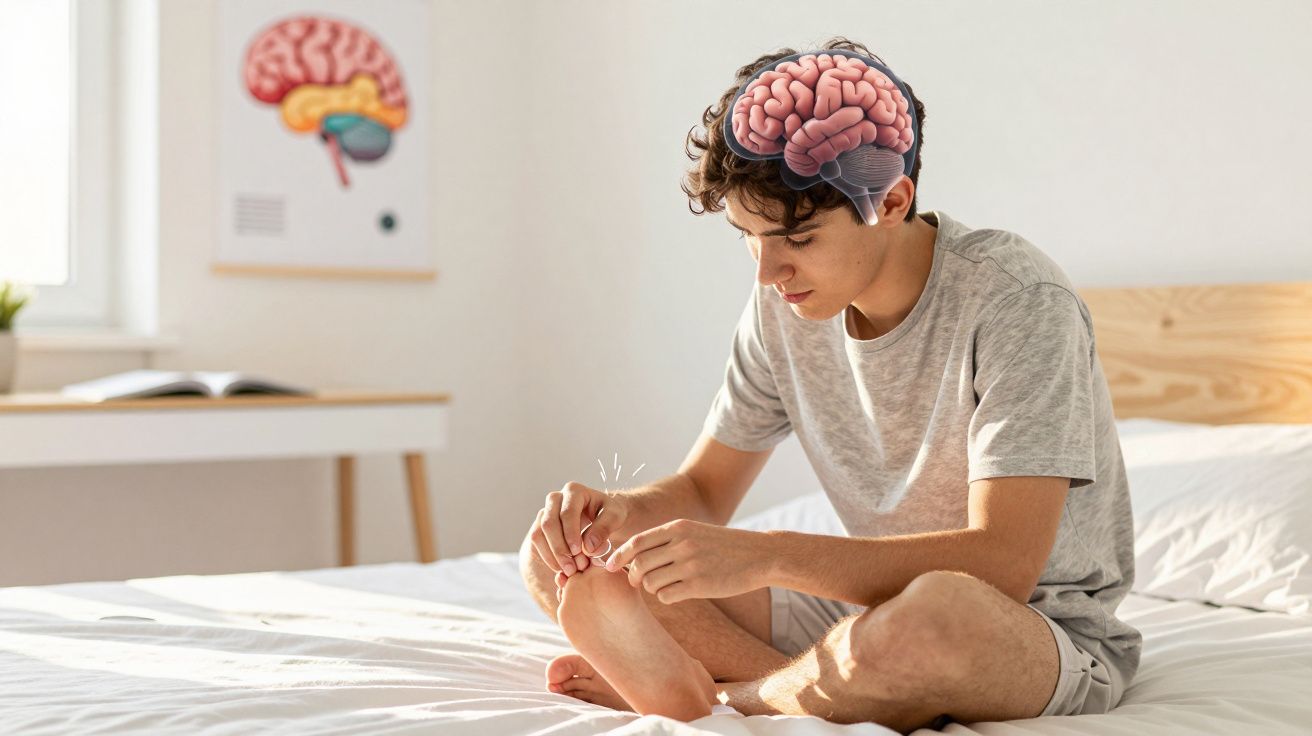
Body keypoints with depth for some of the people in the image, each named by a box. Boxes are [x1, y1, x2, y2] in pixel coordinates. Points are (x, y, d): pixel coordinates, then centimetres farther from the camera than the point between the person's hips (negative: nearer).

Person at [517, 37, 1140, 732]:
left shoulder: (1015, 297, -21)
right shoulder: (782, 305, -1)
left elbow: (1004, 563, -30)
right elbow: (701, 490, 8)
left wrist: (766, 555, -37)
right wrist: (617, 511, -16)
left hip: (1051, 632, -6)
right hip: (874, 607, 6)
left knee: (932, 612, -45)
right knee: (560, 555, -4)